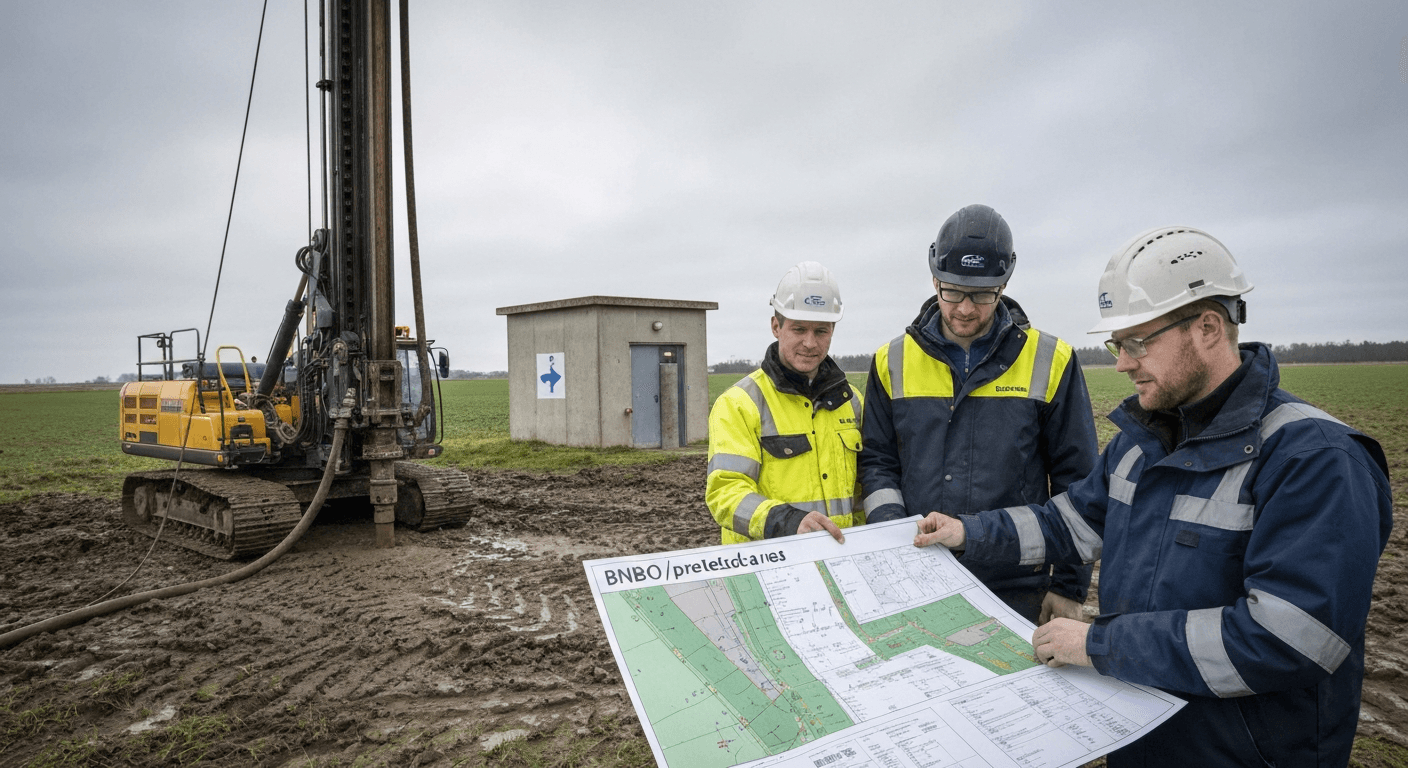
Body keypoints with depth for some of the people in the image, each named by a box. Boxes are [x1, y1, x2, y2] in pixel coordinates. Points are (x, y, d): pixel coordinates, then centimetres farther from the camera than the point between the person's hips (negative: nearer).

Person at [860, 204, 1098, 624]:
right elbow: (877, 461, 9)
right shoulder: (893, 362, 4)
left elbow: (1076, 478, 2)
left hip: (1016, 588, -1)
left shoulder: (1050, 362, -1)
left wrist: (1070, 586, 2)